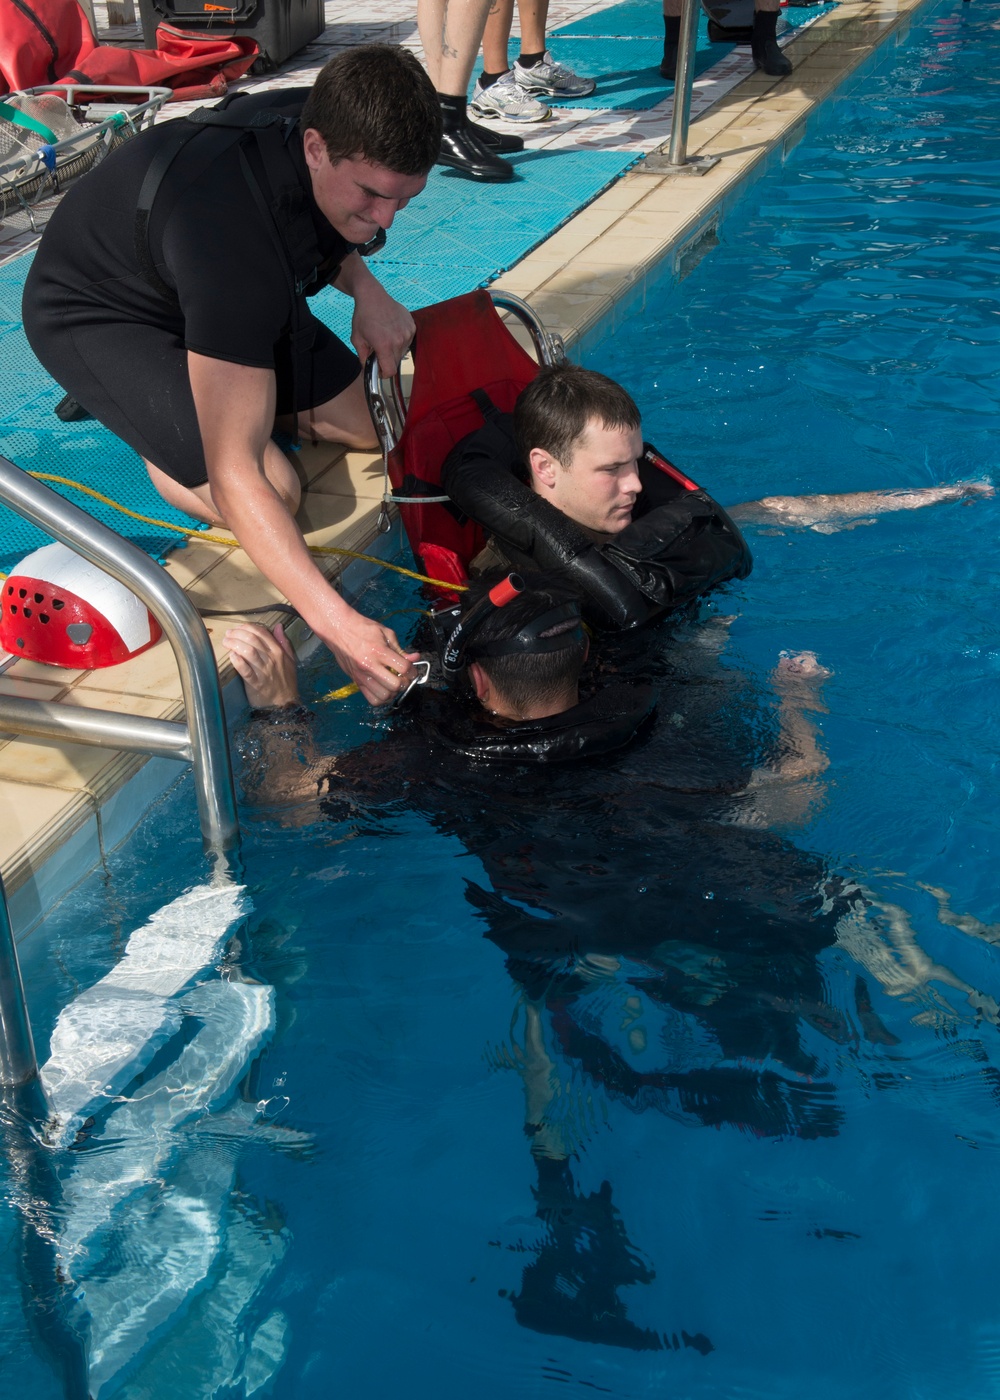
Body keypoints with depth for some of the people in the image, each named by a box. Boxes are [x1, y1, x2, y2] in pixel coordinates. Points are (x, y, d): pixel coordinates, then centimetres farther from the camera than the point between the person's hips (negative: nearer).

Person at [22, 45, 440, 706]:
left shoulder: (334, 123, -21)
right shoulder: (232, 232, -44)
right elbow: (233, 473, -46)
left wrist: (365, 287, -14)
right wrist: (335, 622, -54)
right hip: (97, 315, -7)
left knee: (373, 425, 1)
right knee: (276, 490, -25)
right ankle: (127, 402, 3)